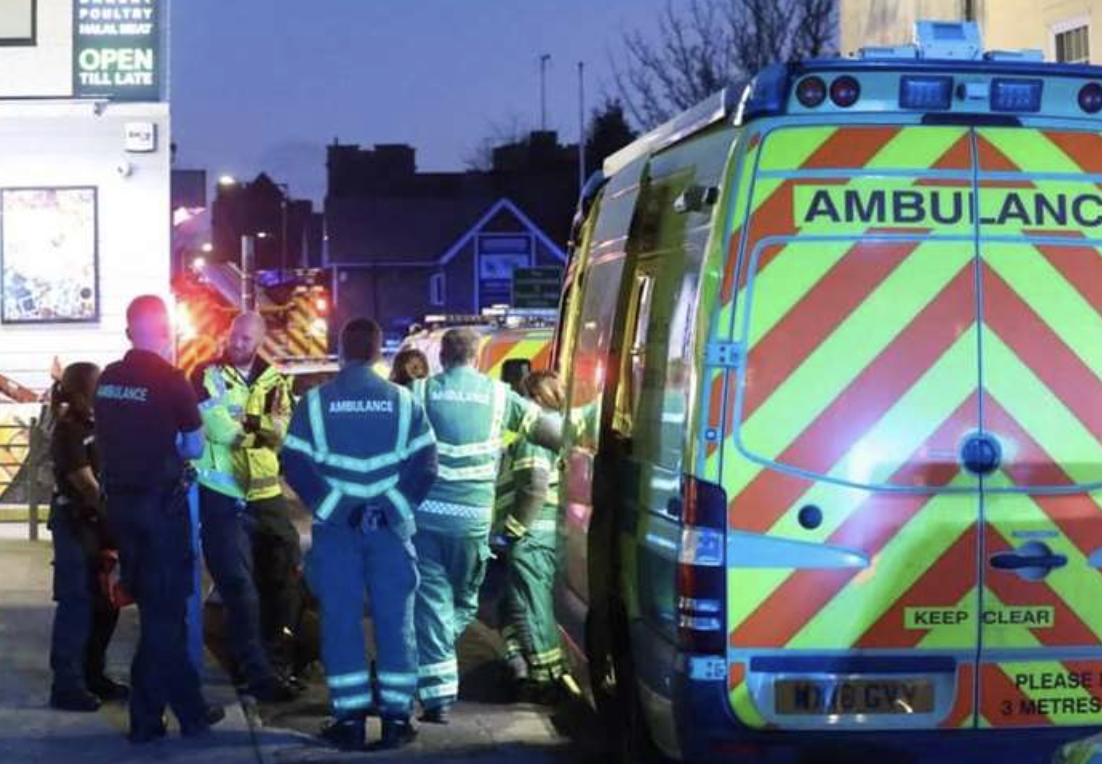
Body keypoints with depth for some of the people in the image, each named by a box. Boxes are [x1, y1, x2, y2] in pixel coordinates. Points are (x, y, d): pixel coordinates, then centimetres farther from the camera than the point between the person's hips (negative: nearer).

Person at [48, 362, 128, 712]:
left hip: (98, 522, 8)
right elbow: (89, 486, -15)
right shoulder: (68, 433, -14)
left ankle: (92, 675, 25)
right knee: (77, 604, -7)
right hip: (75, 524, -8)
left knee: (105, 602, 13)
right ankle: (67, 686, -3)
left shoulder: (95, 425, 8)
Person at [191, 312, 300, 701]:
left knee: (284, 578, 9)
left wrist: (243, 424, -17)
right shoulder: (208, 376, -3)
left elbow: (282, 431, -4)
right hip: (222, 496, -5)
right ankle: (258, 673, -3)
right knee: (240, 586, -5)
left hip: (266, 494, 5)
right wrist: (260, 428, -6)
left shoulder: (273, 381, 9)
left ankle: (279, 660, 23)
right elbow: (220, 429, -16)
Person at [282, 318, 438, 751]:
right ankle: (396, 717, 5)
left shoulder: (316, 402, 0)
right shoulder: (403, 401, 1)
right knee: (395, 619, 6)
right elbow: (425, 465, -3)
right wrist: (398, 506, 1)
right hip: (390, 525, 0)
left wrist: (328, 505, -2)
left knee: (341, 620, 4)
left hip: (337, 525, 0)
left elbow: (294, 464, -7)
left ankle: (350, 719, 3)